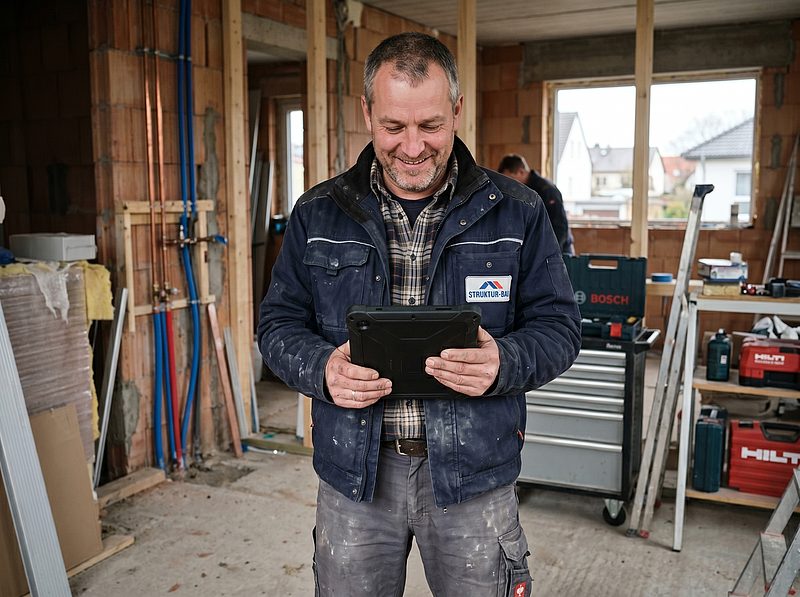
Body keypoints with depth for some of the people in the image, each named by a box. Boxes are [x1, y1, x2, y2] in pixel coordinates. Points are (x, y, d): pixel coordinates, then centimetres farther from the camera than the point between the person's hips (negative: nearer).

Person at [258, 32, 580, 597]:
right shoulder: (317, 213, 1)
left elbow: (558, 324, -1)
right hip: (354, 469, 2)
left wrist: (504, 363, -22)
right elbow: (279, 323, 5)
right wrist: (322, 368, -17)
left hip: (474, 471, -1)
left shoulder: (517, 211, -3)